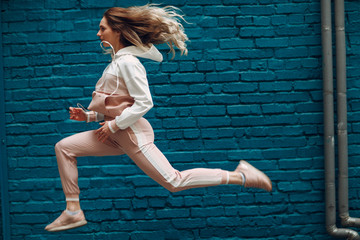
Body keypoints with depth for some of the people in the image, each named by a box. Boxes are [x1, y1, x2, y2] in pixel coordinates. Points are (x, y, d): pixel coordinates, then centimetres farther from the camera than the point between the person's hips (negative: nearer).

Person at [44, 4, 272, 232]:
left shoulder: (127, 62, -16)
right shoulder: (117, 61, 13)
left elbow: (143, 103, -21)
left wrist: (114, 125, -16)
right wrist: (89, 116, 9)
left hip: (132, 132, -9)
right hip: (117, 135, 9)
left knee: (174, 181, -8)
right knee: (64, 147, 5)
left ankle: (238, 176, 2)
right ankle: (73, 211, 8)